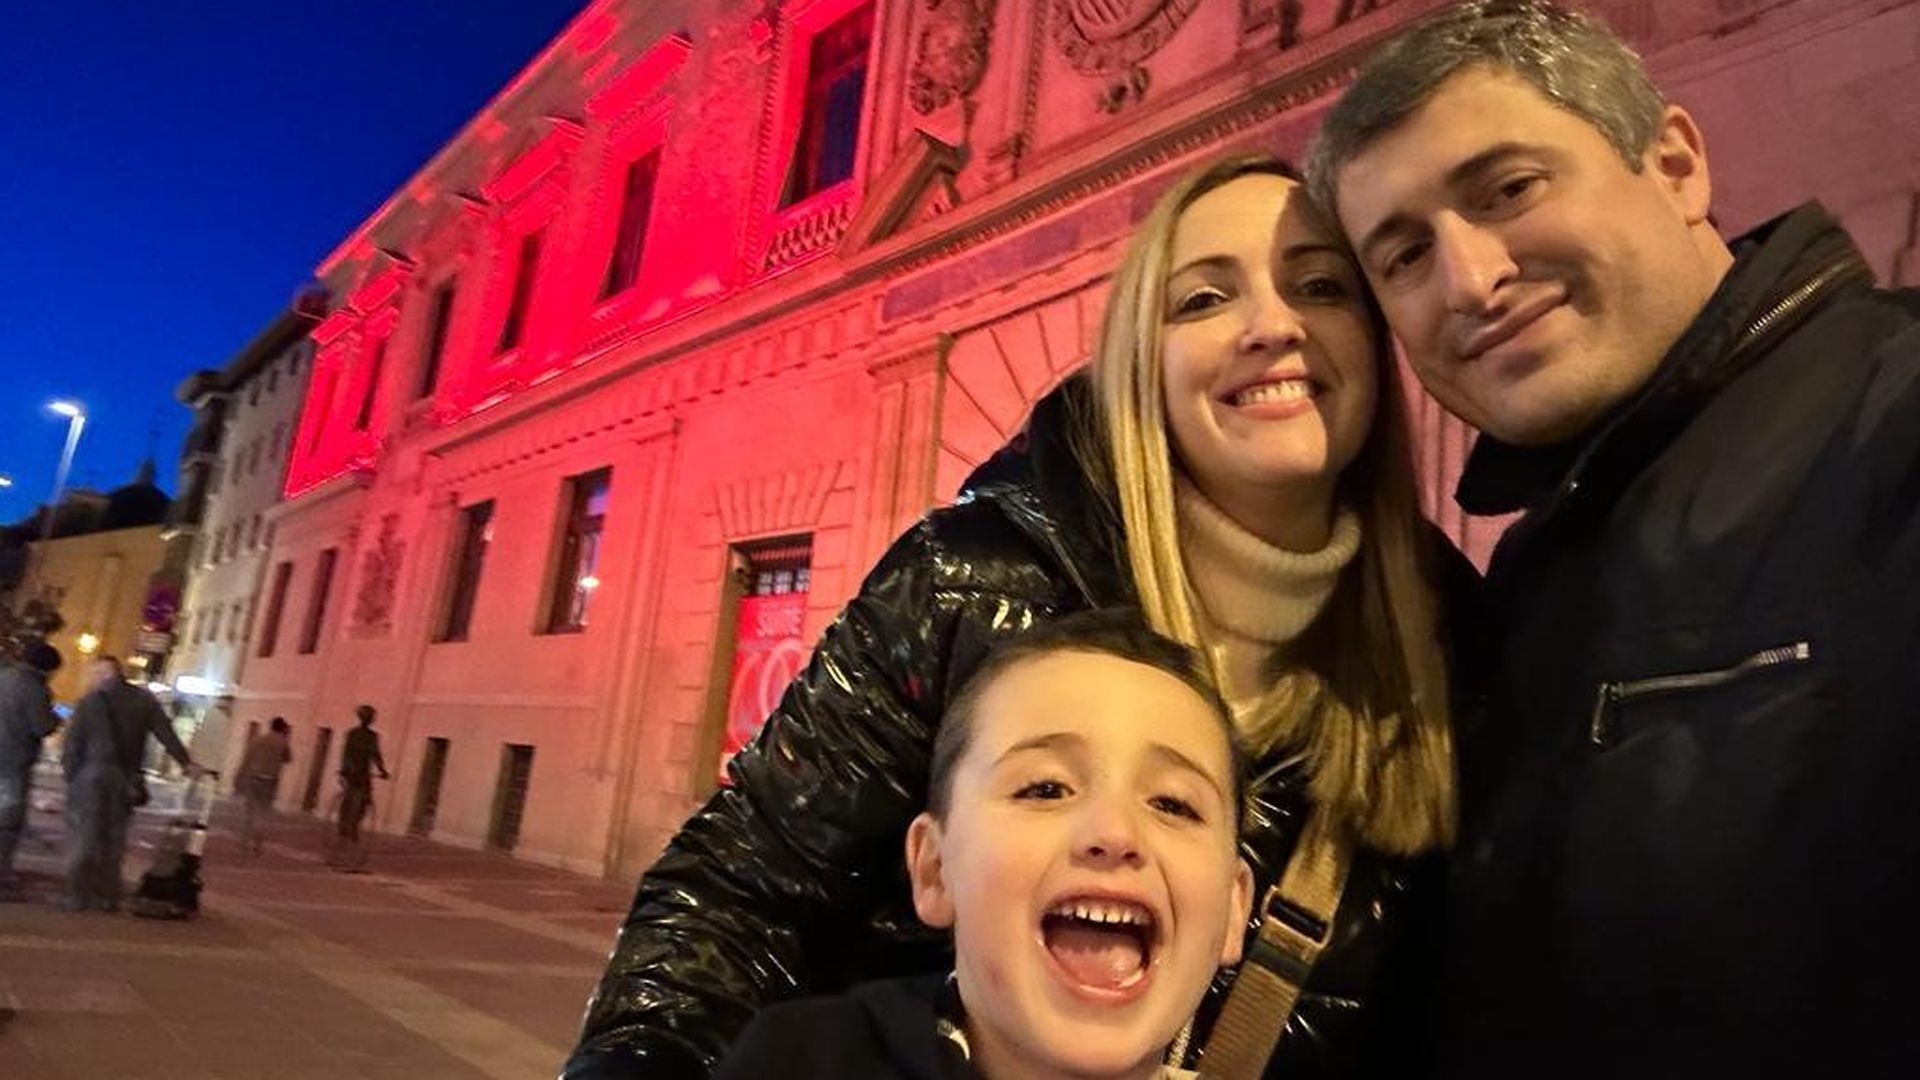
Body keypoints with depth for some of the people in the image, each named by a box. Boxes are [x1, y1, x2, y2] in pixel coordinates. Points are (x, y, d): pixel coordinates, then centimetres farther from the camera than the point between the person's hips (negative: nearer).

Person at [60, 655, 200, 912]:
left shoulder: (90, 701, -4)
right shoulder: (144, 700, 5)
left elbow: (72, 742, -5)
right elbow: (166, 733, 3)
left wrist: (70, 775, 4)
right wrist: (186, 763, 5)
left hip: (92, 775, -4)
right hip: (125, 780, 4)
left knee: (82, 837, 3)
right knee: (113, 839, 12)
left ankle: (78, 897, 0)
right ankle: (107, 897, 13)